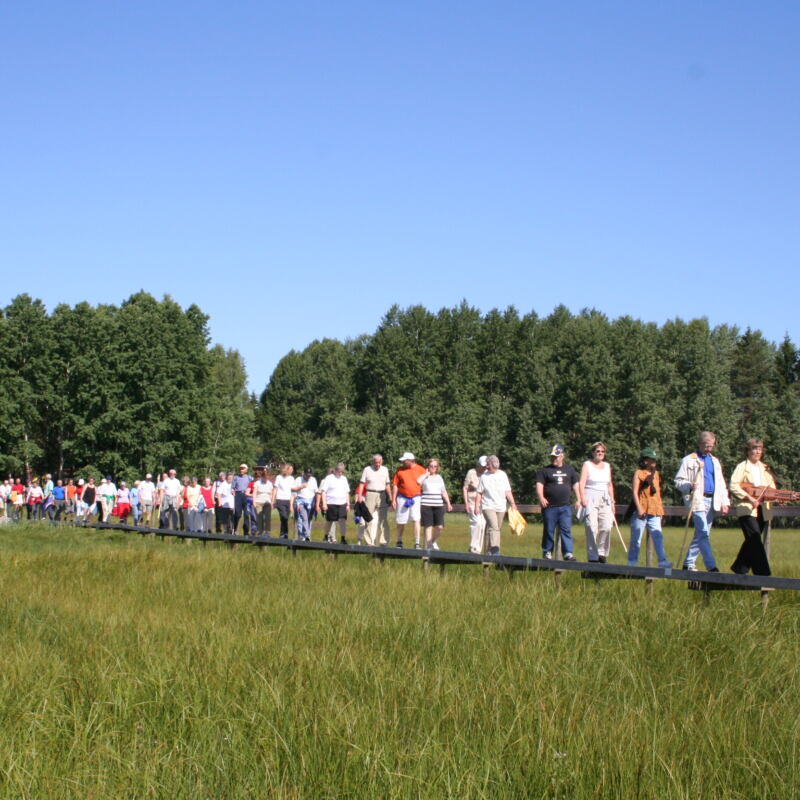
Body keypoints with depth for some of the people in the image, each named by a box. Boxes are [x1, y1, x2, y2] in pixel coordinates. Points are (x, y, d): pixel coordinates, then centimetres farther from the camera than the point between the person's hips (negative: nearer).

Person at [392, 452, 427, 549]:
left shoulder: (421, 470, 1)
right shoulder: (399, 470, 4)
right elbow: (395, 485, 5)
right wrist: (393, 500, 1)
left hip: (416, 498, -2)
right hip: (402, 498, 2)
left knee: (416, 520, -11)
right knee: (401, 521, 7)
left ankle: (417, 543, -9)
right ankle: (399, 542, 24)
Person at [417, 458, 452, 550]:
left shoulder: (439, 478, 16)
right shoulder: (424, 477, 2)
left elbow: (444, 491, 19)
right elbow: (418, 481, -21)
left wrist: (448, 503, 12)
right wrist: (426, 474, -7)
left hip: (438, 505, 4)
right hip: (426, 505, -4)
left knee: (439, 527, -4)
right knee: (428, 526, -4)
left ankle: (432, 541, 22)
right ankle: (428, 546, 2)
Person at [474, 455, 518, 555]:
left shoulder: (502, 475, 7)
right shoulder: (484, 476, 2)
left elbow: (508, 491, 9)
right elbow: (479, 493, 4)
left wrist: (513, 503, 1)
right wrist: (477, 506, -3)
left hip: (501, 507, 3)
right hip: (488, 507, -3)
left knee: (497, 528, 7)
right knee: (493, 528, -19)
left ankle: (490, 550, 18)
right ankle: (495, 551, -27)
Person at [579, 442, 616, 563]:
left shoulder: (607, 466, 18)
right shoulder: (587, 465, 3)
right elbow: (581, 483, -6)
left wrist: (612, 501, 17)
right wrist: (582, 498, -19)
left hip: (604, 500, 4)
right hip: (590, 499, -4)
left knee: (606, 527, -10)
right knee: (592, 528, -11)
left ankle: (602, 553, 4)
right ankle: (592, 557, -6)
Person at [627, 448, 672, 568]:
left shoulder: (656, 474, 18)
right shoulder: (638, 473, 1)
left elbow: (657, 492, 18)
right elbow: (634, 492, -7)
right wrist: (639, 508, -14)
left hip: (654, 511, 5)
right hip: (640, 511, -5)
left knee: (658, 536, -10)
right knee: (636, 538, 0)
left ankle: (662, 561, -19)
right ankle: (632, 563, 8)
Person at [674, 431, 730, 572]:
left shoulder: (715, 461, 20)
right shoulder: (689, 460, 1)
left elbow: (720, 483, 23)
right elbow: (678, 481, -1)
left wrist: (725, 502, 14)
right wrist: (689, 486, -22)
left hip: (712, 501, 7)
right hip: (697, 500, -7)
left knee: (701, 534, 9)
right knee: (704, 533, -14)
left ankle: (688, 563, 18)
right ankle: (711, 567, -18)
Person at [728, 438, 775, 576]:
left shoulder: (765, 469, 18)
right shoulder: (742, 467, -1)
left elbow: (772, 488, 15)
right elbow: (734, 486, -12)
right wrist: (749, 498, -21)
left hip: (762, 510, 6)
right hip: (746, 509, -6)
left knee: (752, 540, 10)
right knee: (755, 539, -15)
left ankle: (739, 568, 24)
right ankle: (762, 572, -17)